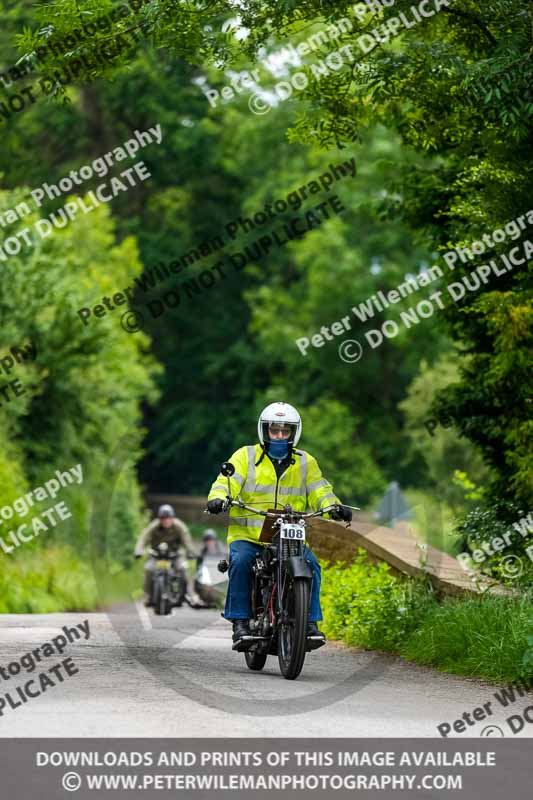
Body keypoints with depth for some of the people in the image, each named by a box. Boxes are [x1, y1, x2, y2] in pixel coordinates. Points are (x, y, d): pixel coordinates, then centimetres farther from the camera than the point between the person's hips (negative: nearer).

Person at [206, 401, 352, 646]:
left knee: (310, 564, -24)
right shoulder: (246, 456, 8)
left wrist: (334, 507, -15)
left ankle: (310, 622, -15)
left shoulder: (306, 463, 16)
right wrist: (218, 498, -28)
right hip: (247, 535, -2)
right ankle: (240, 621, -25)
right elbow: (227, 481, -5)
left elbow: (319, 491, 8)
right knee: (241, 561, -32)